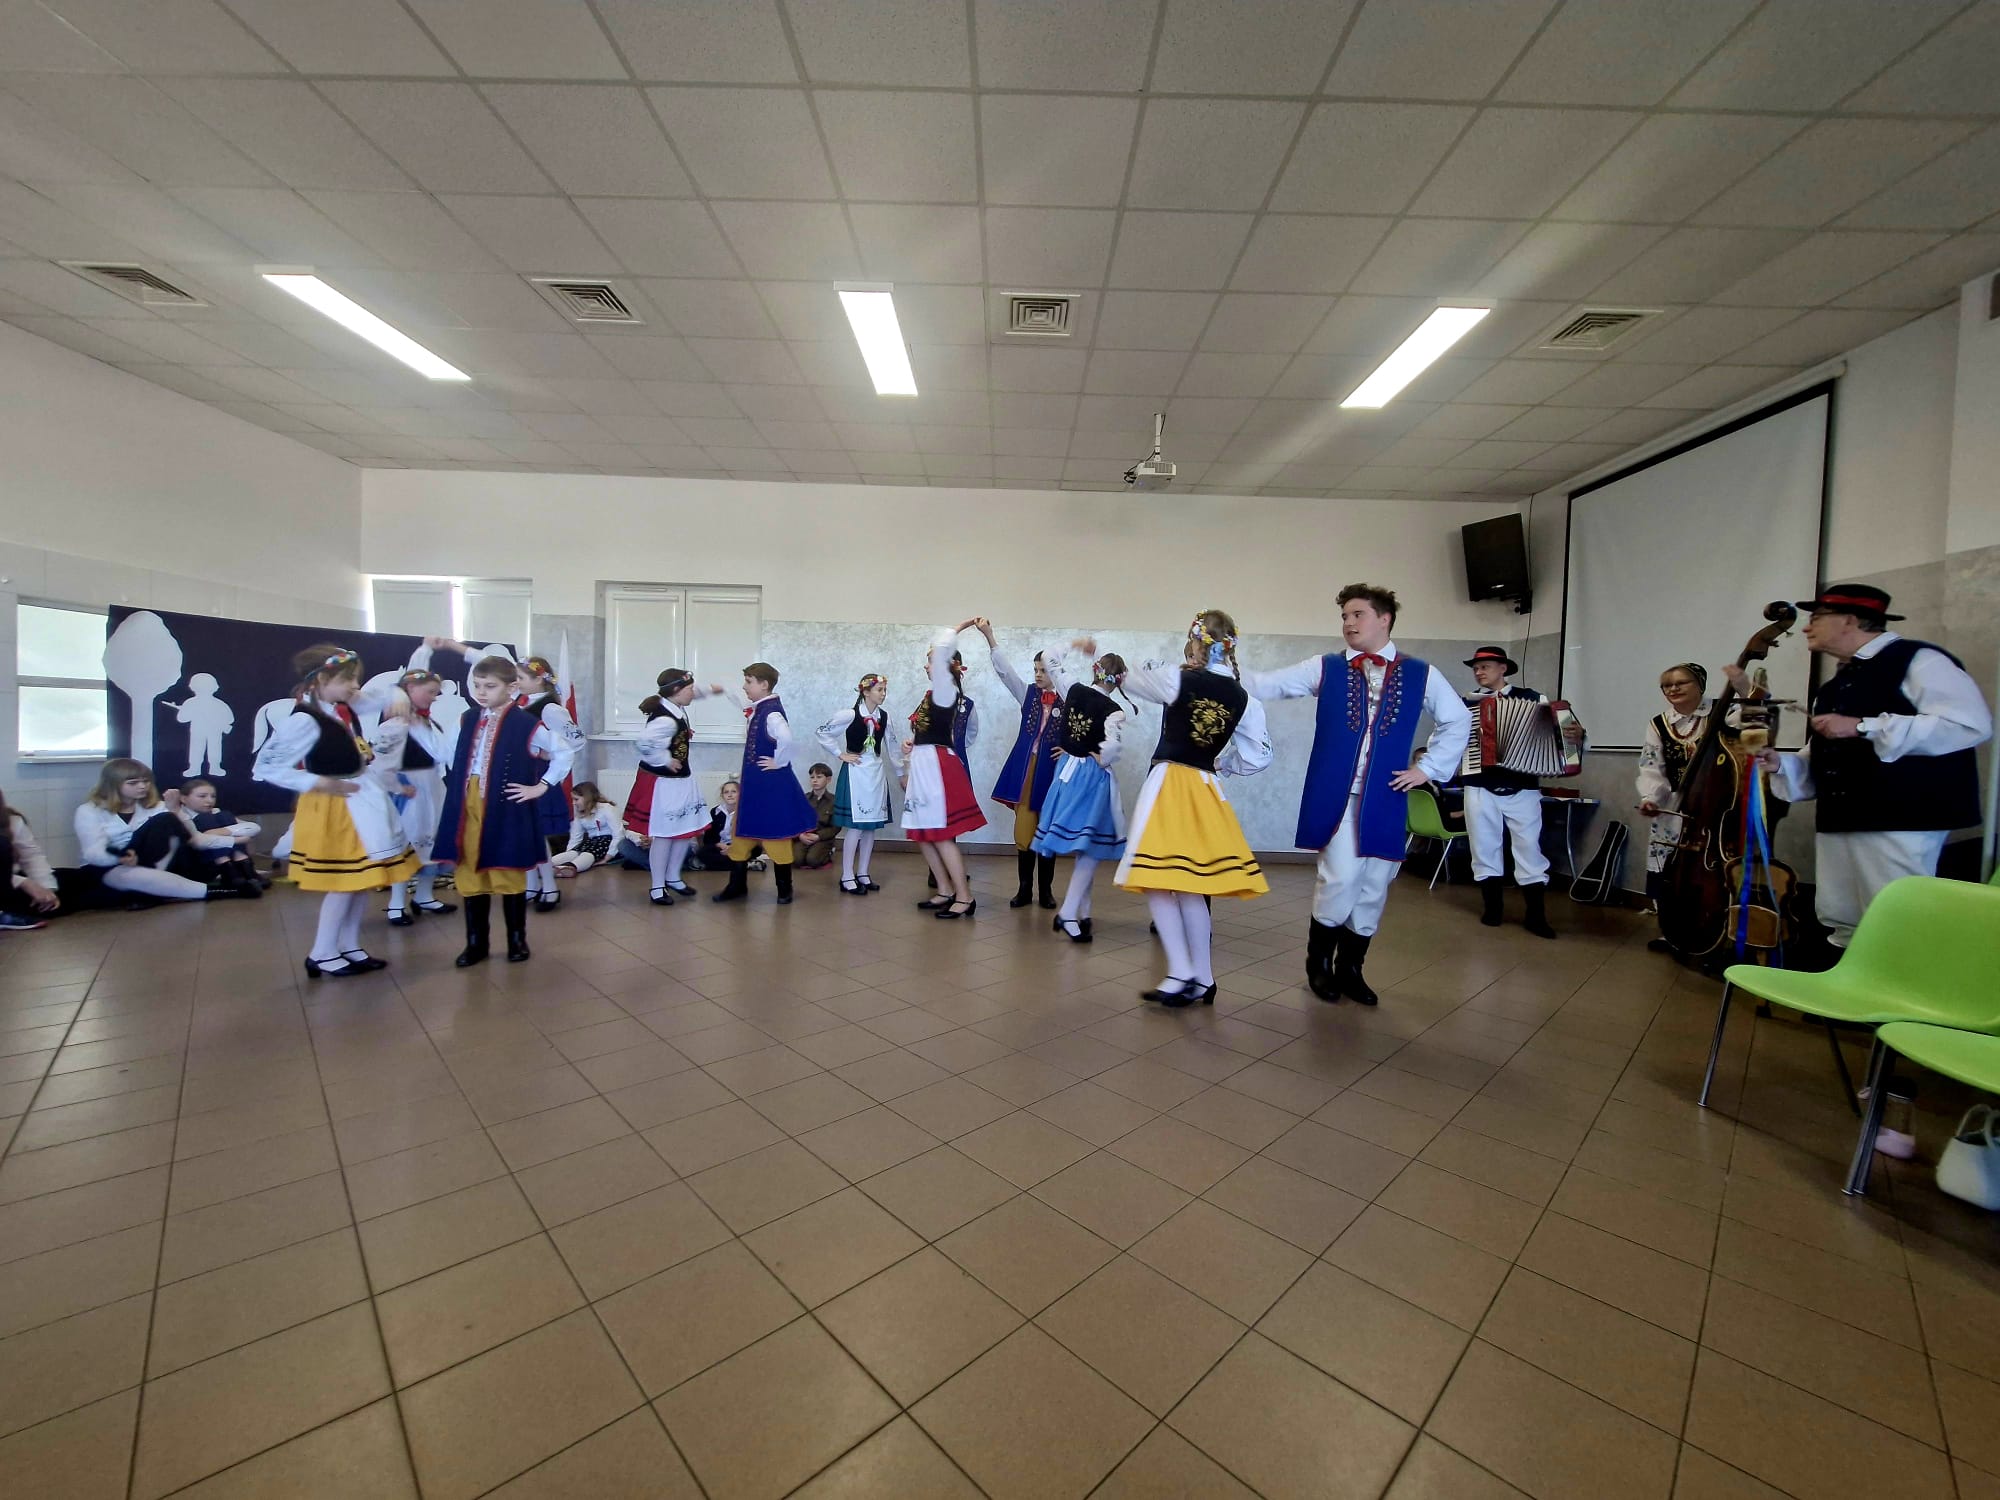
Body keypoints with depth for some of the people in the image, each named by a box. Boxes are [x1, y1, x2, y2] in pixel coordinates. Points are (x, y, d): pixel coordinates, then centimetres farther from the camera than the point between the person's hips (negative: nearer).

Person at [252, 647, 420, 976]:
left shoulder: (344, 707, 3)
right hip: (334, 808, -8)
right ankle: (322, 954, 15)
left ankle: (350, 947, 24)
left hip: (361, 800, 8)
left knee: (363, 879, 13)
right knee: (345, 881, 0)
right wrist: (318, 783, -21)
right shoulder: (304, 721, -20)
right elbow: (265, 767, -19)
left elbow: (379, 692, 21)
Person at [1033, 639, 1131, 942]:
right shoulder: (1114, 711, -15)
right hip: (1093, 778, -6)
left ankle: (1081, 912, 23)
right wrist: (1101, 760, -9)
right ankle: (1068, 914, -7)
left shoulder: (1073, 689, -2)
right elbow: (1113, 748, -29)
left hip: (1067, 770, 6)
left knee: (1083, 847, 16)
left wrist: (1077, 649, 14)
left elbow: (1049, 658, 10)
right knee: (1091, 849, 0)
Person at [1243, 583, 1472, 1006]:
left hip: (1385, 799, 3)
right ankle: (1319, 961, 15)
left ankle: (1350, 968, 26)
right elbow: (1266, 685, -2)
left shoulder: (1420, 674, 8)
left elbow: (1458, 720, 18)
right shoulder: (1325, 667, 4)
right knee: (1341, 879, -9)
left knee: (1373, 887, 7)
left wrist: (1428, 768, 10)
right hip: (1334, 796, -2)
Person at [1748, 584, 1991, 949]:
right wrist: (1780, 763, 4)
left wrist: (1864, 727, -20)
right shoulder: (1834, 687, 20)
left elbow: (1971, 724, -18)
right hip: (1837, 822, 8)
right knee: (1843, 926, 11)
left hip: (1899, 822, -8)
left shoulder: (1917, 660, -4)